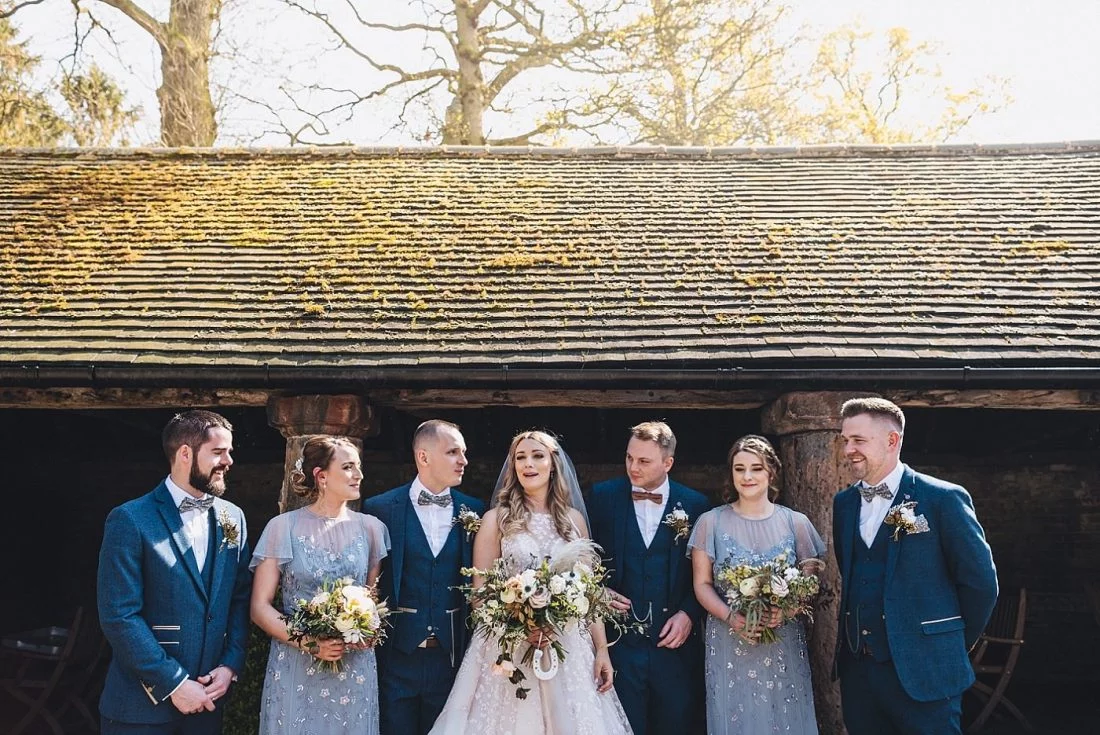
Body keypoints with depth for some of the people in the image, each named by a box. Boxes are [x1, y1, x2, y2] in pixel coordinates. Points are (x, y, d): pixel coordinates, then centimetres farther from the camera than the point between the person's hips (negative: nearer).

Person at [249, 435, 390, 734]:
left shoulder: (370, 528, 4)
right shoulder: (284, 527, -4)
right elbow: (260, 607, -3)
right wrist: (308, 643, -16)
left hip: (355, 672, 3)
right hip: (296, 670, -2)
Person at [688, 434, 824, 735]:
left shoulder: (796, 522, 4)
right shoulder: (711, 522, 1)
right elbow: (702, 584, 1)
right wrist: (732, 617, -16)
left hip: (784, 645, 1)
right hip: (729, 644, -1)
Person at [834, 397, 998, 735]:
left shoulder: (943, 498, -9)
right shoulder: (844, 502, 8)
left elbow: (980, 581, -5)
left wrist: (951, 645, 4)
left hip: (923, 672, -5)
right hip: (856, 669, 5)